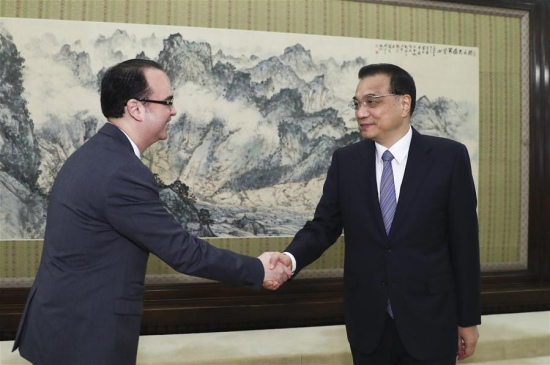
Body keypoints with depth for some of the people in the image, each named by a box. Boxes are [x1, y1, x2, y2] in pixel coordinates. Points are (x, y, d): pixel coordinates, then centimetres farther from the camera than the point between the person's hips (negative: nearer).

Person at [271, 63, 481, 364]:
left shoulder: (449, 157, -7)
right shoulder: (345, 160, 0)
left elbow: (463, 241, -5)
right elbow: (323, 225, -1)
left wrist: (468, 319, 0)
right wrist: (290, 258, -22)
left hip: (429, 320, -1)